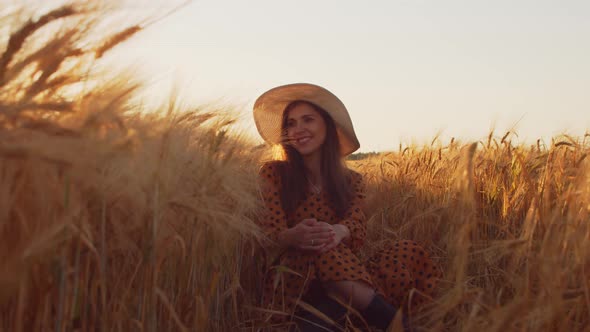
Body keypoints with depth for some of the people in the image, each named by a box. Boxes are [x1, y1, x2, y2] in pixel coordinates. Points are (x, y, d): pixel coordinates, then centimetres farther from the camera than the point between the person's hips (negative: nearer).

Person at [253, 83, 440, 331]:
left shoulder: (351, 180, 14)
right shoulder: (273, 173, 6)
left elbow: (357, 228, -6)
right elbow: (271, 234, -7)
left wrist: (337, 232, -33)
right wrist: (293, 236, -33)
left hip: (342, 276, 3)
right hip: (292, 280, -3)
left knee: (407, 253, -23)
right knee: (321, 252, -37)